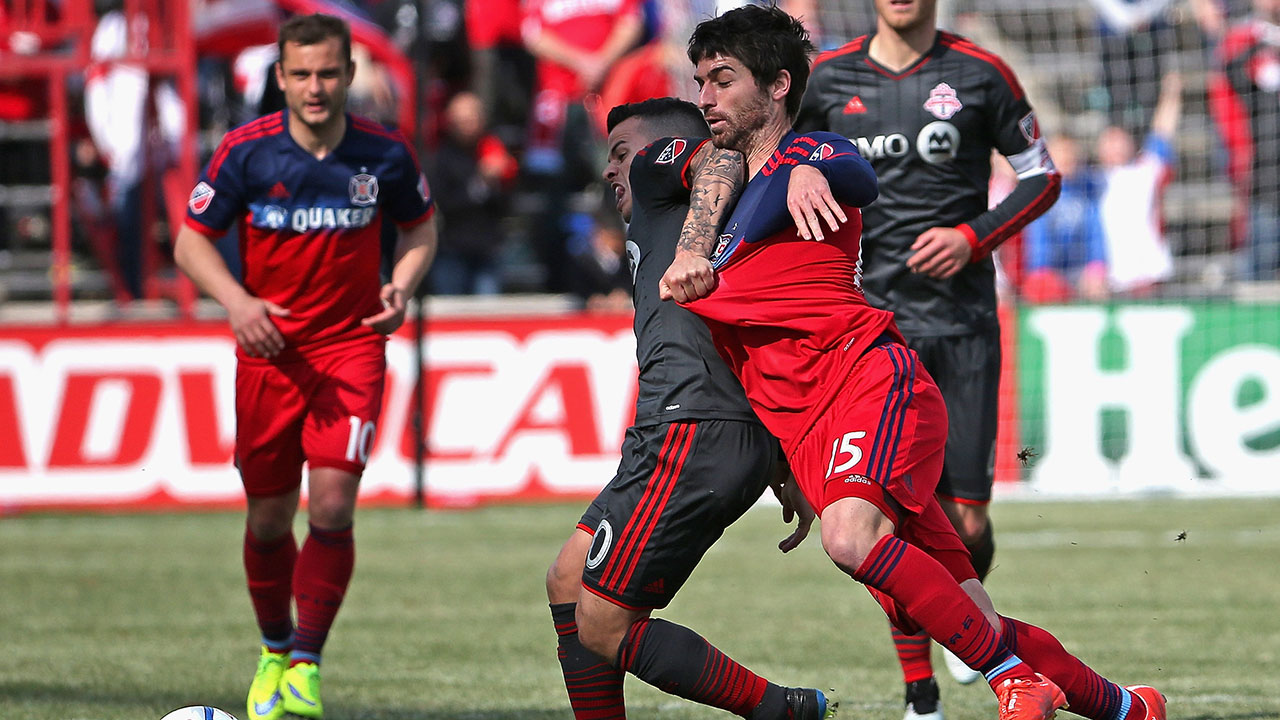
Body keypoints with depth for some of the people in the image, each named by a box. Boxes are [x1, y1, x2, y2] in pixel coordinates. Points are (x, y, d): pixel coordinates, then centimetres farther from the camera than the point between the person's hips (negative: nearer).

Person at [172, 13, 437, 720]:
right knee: (269, 517, 8)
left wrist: (402, 286, -8)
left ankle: (306, 663, -1)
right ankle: (274, 651, 31)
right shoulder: (245, 151, -9)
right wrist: (237, 301, -19)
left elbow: (420, 225, 11)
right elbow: (190, 242, -2)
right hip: (268, 350, 1)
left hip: (352, 346, -1)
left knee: (332, 508, -15)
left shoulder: (385, 153, -7)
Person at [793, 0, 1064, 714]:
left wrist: (972, 236, -8)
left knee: (965, 521, -3)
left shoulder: (979, 74, 0)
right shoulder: (827, 79, 4)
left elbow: (1043, 175, 7)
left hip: (964, 324, -1)